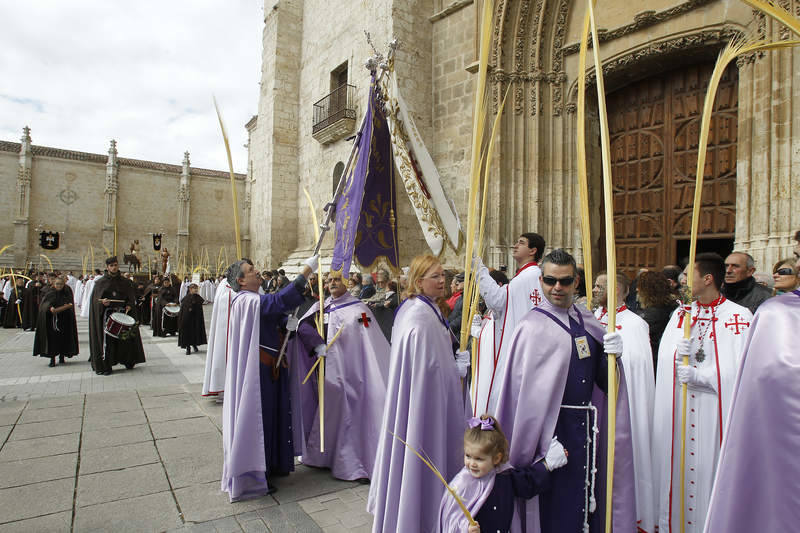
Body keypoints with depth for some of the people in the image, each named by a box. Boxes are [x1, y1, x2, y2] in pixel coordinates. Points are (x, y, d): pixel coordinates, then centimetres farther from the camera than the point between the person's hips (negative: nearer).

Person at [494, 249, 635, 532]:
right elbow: (521, 391, -14)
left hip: (587, 427, 6)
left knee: (586, 495, 19)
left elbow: (603, 380, 7)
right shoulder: (531, 327, -13)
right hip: (550, 429, -5)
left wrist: (612, 355, -14)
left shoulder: (587, 320, 5)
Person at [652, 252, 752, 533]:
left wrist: (699, 375, -20)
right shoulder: (680, 314, 11)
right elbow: (663, 355, 4)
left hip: (715, 412, -4)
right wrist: (679, 353, -16)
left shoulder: (739, 316, -4)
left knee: (710, 468, 1)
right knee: (679, 470, 9)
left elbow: (739, 368, -11)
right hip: (678, 413, 4)